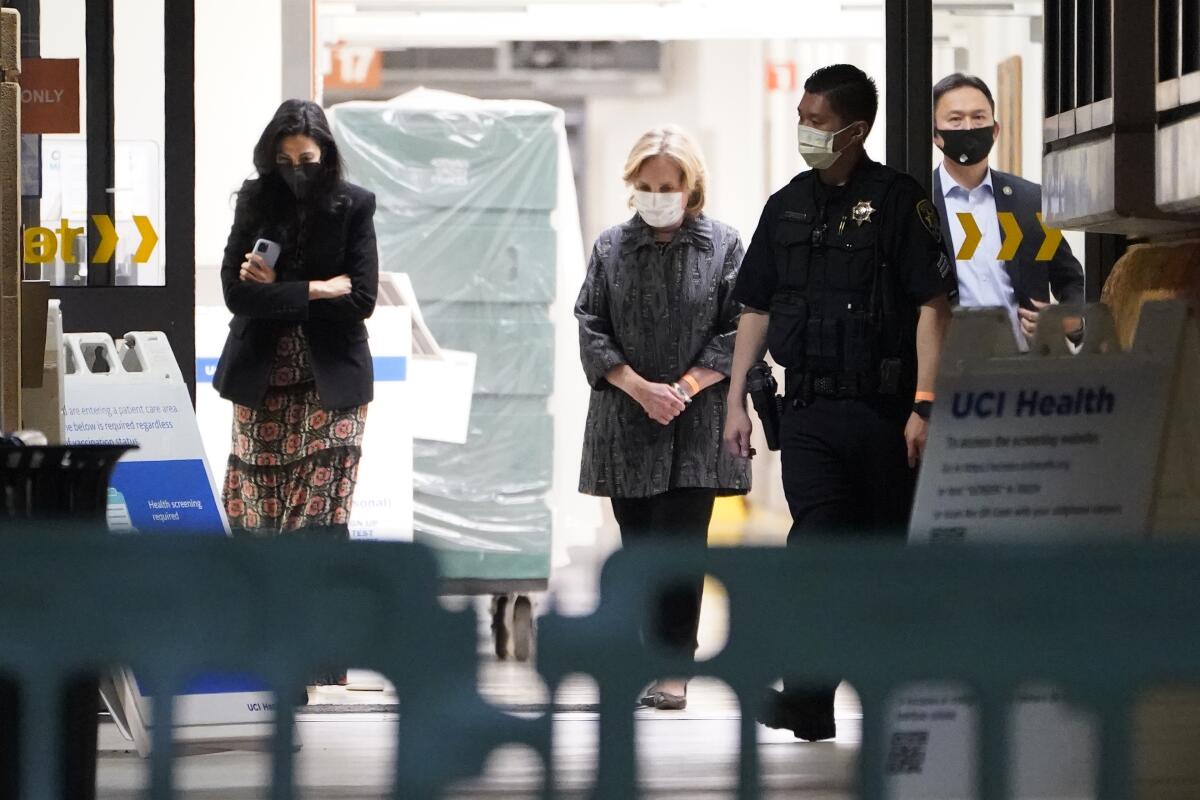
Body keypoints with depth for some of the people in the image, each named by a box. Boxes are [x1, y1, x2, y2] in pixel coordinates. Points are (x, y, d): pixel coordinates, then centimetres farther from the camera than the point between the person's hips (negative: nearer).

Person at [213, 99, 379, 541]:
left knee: (323, 518, -7)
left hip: (331, 382, -2)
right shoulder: (256, 199, 2)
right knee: (253, 520, 2)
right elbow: (235, 291, -6)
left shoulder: (354, 206, -3)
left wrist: (277, 290, -10)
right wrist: (318, 290, -12)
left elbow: (361, 300, -9)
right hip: (261, 379, 2)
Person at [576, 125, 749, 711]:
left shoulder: (722, 246, 2)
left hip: (696, 424, -2)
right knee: (637, 544, 6)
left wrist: (684, 387, -13)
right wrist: (639, 387, -12)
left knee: (679, 544, -9)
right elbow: (591, 329, 1)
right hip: (626, 422, 2)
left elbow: (738, 333, -1)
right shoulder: (611, 247, 6)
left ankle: (673, 669, -8)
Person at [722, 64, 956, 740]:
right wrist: (736, 400, 13)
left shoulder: (899, 201, -4)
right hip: (809, 412, 3)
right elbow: (756, 309, 19)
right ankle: (806, 704, -13)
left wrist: (924, 405, -15)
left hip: (882, 412, -3)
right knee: (817, 541, -8)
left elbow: (934, 305, -8)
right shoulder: (787, 207, 13)